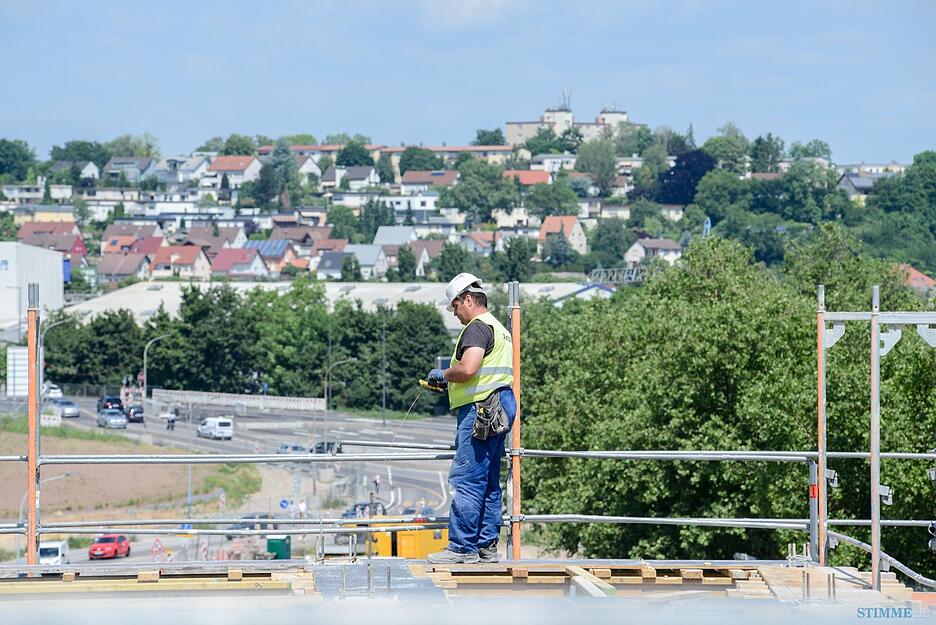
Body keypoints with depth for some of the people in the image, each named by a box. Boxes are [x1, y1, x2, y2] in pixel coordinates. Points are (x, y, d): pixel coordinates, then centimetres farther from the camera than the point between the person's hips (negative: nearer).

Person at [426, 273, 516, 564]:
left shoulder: (477, 327, -10)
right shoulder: (499, 329, 23)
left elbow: (468, 368, -23)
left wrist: (443, 375, -4)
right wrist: (450, 383, 20)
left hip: (480, 409, -11)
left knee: (466, 480, -10)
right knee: (489, 482, 12)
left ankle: (462, 548, -12)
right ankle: (487, 545, 13)